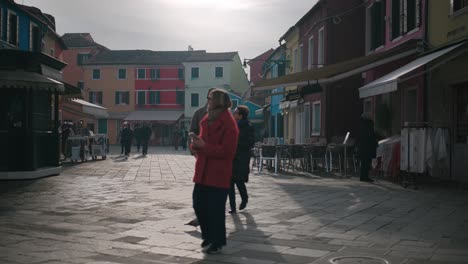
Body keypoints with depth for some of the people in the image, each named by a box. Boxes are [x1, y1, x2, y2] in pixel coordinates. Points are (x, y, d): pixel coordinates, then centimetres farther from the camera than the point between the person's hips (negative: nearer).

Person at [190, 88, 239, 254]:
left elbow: (227, 151, -19)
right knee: (198, 204, 12)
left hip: (219, 175, -8)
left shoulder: (229, 124, -13)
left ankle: (217, 242, 14)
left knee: (215, 209, -1)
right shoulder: (206, 121, 13)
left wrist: (204, 146, -20)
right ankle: (208, 236, 30)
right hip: (203, 172, 8)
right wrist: (196, 145, -4)